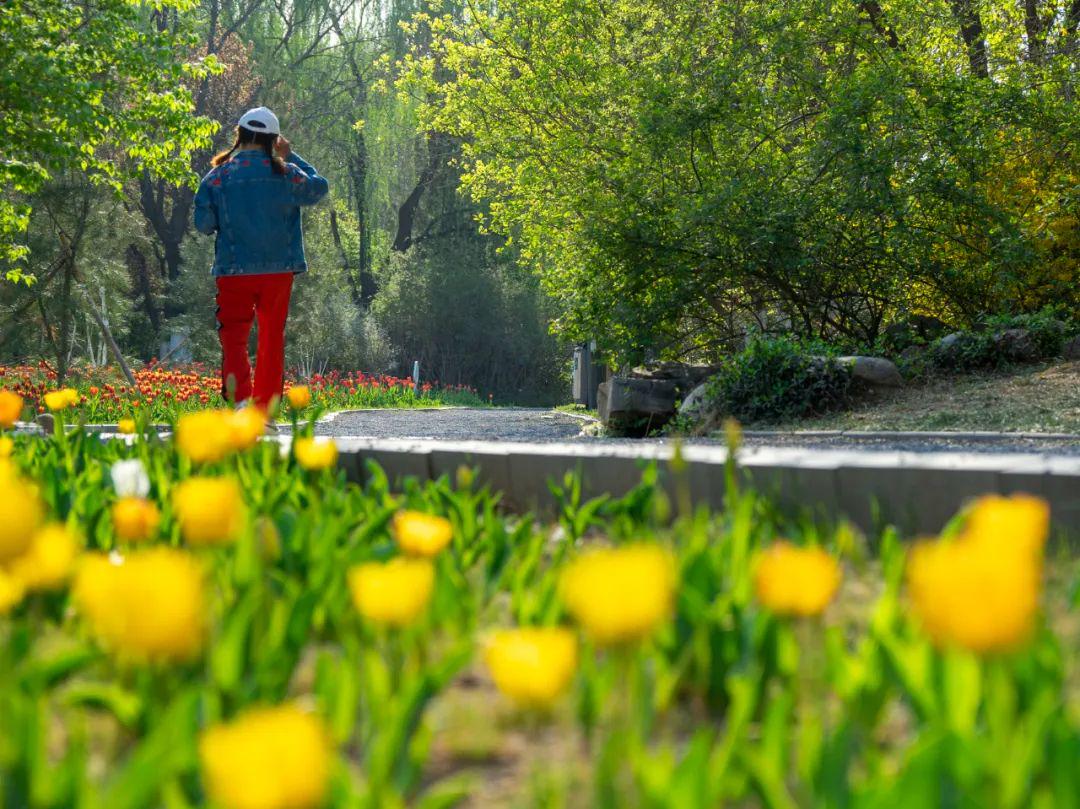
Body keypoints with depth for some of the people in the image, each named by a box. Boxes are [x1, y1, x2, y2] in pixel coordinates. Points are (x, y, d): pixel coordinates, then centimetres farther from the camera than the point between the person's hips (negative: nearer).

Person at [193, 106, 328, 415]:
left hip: (234, 270, -1)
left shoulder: (218, 177, -4)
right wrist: (291, 156, 20)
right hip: (279, 270, 1)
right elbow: (319, 188, 16)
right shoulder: (286, 173, -2)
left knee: (234, 337, 2)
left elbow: (202, 224, -1)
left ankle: (241, 399, -23)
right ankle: (265, 409, 15)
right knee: (272, 338, 12)